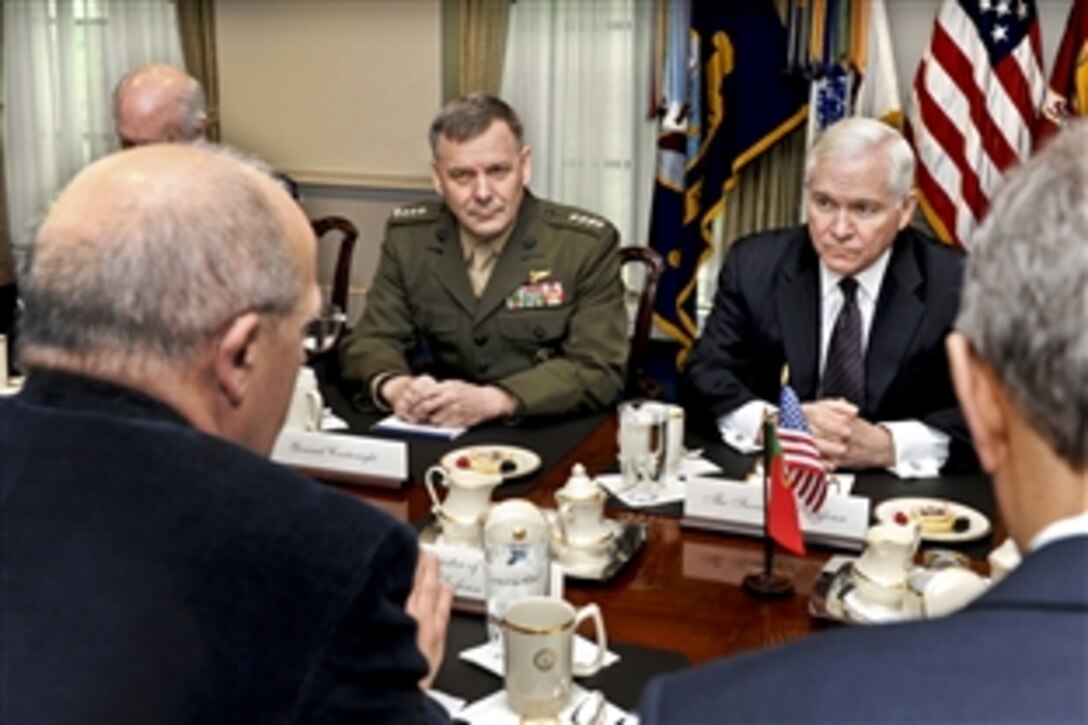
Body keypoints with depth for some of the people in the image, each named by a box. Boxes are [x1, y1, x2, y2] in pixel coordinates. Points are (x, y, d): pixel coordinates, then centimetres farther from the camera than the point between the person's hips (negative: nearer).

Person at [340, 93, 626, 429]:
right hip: (439, 434, 3)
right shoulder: (407, 236, 1)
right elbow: (372, 340, 2)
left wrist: (490, 400, -28)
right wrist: (397, 386, -21)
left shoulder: (588, 244, -9)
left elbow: (598, 370, -14)